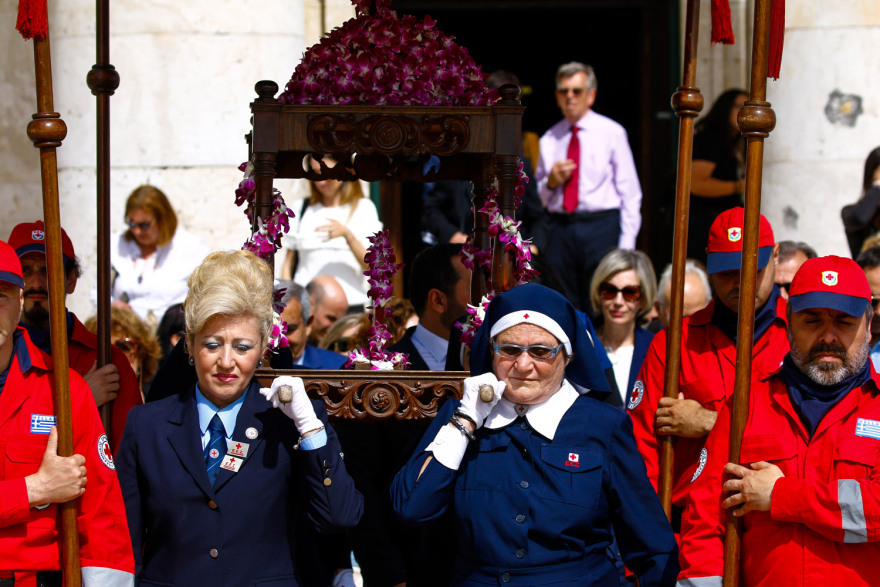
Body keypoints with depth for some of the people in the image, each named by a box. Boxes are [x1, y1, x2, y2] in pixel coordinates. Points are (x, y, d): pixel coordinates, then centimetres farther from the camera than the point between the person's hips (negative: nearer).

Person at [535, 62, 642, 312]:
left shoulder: (612, 132, 4)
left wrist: (626, 247, -7)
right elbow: (539, 198, 19)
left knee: (600, 308, -7)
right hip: (560, 229, 3)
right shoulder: (549, 139, 13)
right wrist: (551, 182, -4)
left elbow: (629, 192, 1)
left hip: (601, 226, -3)